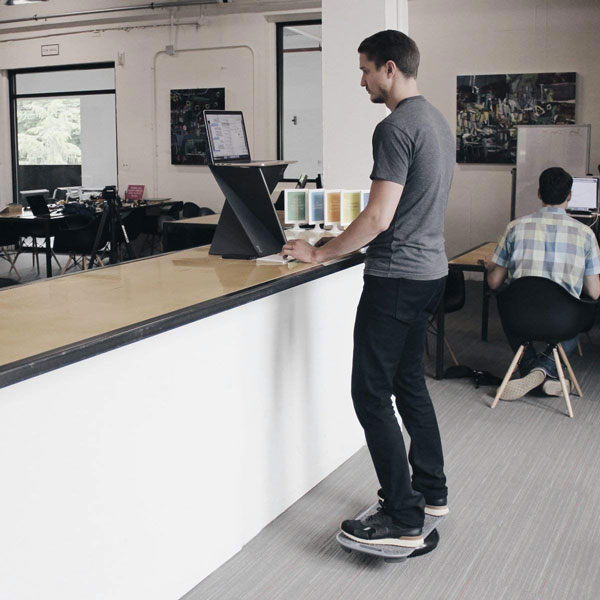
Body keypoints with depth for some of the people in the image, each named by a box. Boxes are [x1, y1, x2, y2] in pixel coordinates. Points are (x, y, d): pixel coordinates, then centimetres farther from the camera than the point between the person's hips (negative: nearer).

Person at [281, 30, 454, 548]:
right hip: (430, 270, 10)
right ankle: (431, 492, 31)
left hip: (397, 277, -10)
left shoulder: (396, 127, -17)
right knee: (409, 383, 19)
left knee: (371, 394, -4)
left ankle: (403, 520, 1)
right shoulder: (438, 122, 14)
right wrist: (345, 242, 22)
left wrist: (319, 253, -12)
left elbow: (379, 218, -22)